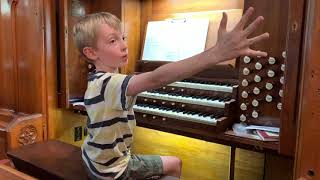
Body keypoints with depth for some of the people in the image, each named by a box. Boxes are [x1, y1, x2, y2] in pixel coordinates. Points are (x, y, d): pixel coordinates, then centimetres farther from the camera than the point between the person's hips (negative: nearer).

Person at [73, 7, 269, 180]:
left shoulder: (100, 80, 0)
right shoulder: (109, 83, -33)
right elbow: (157, 78, -51)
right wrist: (218, 52, -59)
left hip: (106, 158, 9)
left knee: (174, 163, 19)